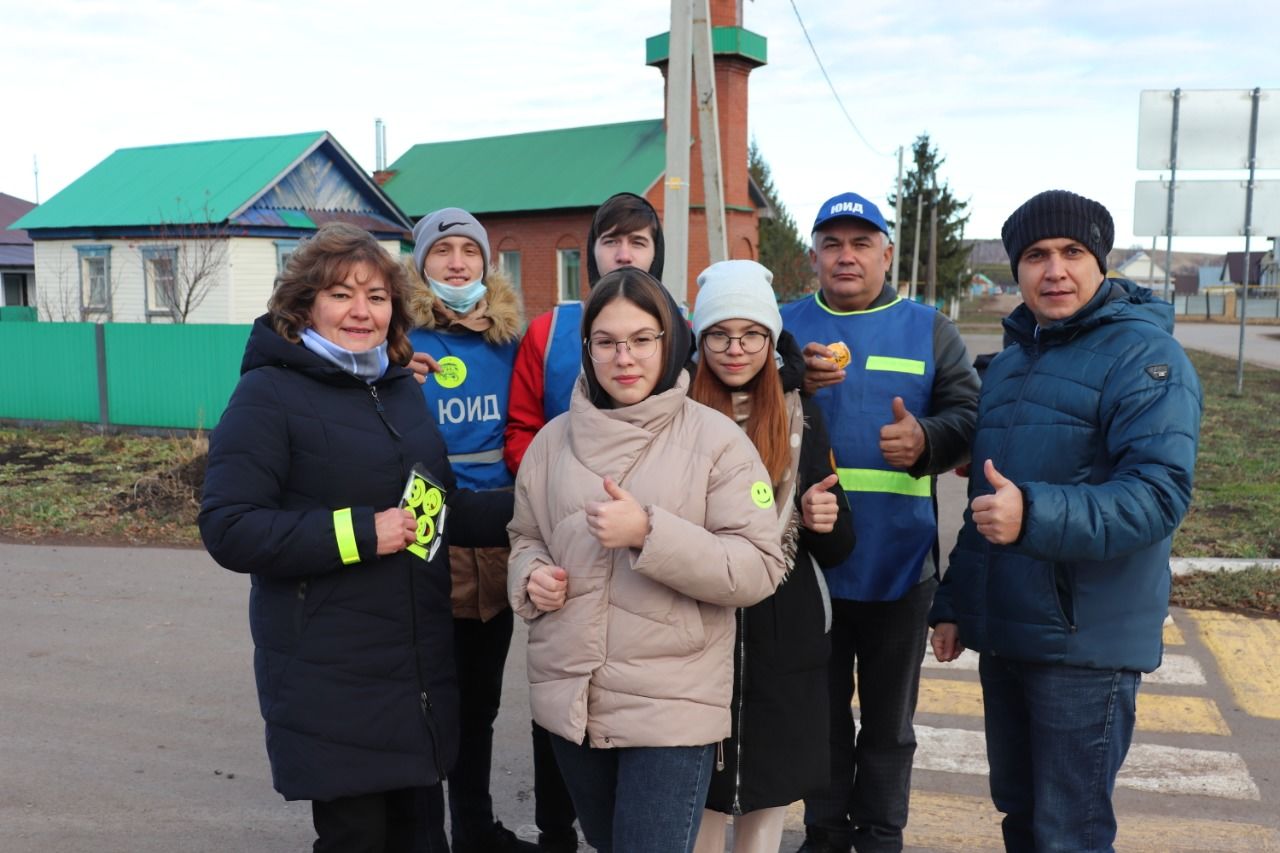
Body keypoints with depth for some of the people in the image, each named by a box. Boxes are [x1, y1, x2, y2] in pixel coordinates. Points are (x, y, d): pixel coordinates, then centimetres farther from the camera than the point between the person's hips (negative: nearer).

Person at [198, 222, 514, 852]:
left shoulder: (401, 388, 11)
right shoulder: (269, 394, -9)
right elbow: (229, 530, -17)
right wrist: (359, 533, -22)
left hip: (420, 672, 6)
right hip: (331, 687, -6)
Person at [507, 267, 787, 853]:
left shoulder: (715, 439, -10)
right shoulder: (554, 438, 3)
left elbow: (759, 569, -14)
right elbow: (524, 537, 16)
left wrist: (649, 533, -25)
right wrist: (531, 577, -7)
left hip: (672, 706, -4)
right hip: (569, 697, 5)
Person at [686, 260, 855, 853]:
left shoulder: (801, 417, 4)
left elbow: (838, 548, 6)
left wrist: (823, 521, -14)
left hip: (785, 642, 2)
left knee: (767, 802, 12)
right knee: (701, 800, 9)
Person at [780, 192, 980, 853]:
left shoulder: (929, 330, 5)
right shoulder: (786, 325, 5)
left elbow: (970, 415, -4)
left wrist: (926, 438, -24)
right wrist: (794, 387, -21)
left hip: (899, 562, 0)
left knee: (889, 718, 14)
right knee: (821, 710, 15)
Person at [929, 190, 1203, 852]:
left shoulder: (1144, 355, -9)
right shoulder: (1008, 362, 14)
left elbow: (1161, 493, -22)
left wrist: (1034, 515, -35)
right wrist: (954, 602, 17)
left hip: (1087, 641, -7)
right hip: (1003, 634, 7)